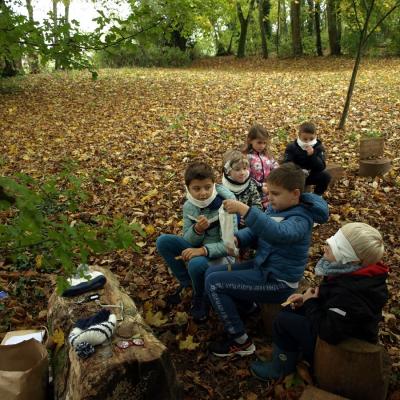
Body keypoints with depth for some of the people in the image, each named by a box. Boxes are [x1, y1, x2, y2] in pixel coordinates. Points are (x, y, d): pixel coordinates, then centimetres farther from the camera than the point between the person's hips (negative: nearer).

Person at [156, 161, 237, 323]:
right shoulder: (188, 206, -5)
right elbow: (188, 241, -2)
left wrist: (203, 250, -35)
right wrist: (197, 230, -25)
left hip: (218, 254, -5)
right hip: (197, 248, 6)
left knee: (196, 264, -36)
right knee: (163, 241, -13)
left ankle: (200, 298, -2)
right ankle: (186, 283, 6)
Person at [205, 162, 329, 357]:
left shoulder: (300, 220, -24)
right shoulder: (276, 207, 1)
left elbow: (277, 233, -47)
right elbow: (254, 232, 8)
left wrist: (244, 210, -52)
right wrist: (237, 239, -14)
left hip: (277, 281, -9)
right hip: (262, 266, 9)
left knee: (213, 283, -13)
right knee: (212, 273, 7)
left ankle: (241, 342, -1)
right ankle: (248, 310, 21)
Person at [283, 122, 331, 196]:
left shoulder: (318, 148, -8)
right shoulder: (291, 147, -10)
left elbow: (321, 167, -19)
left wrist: (312, 155, -35)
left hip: (311, 176, 2)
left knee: (326, 175, -24)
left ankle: (317, 195, 2)